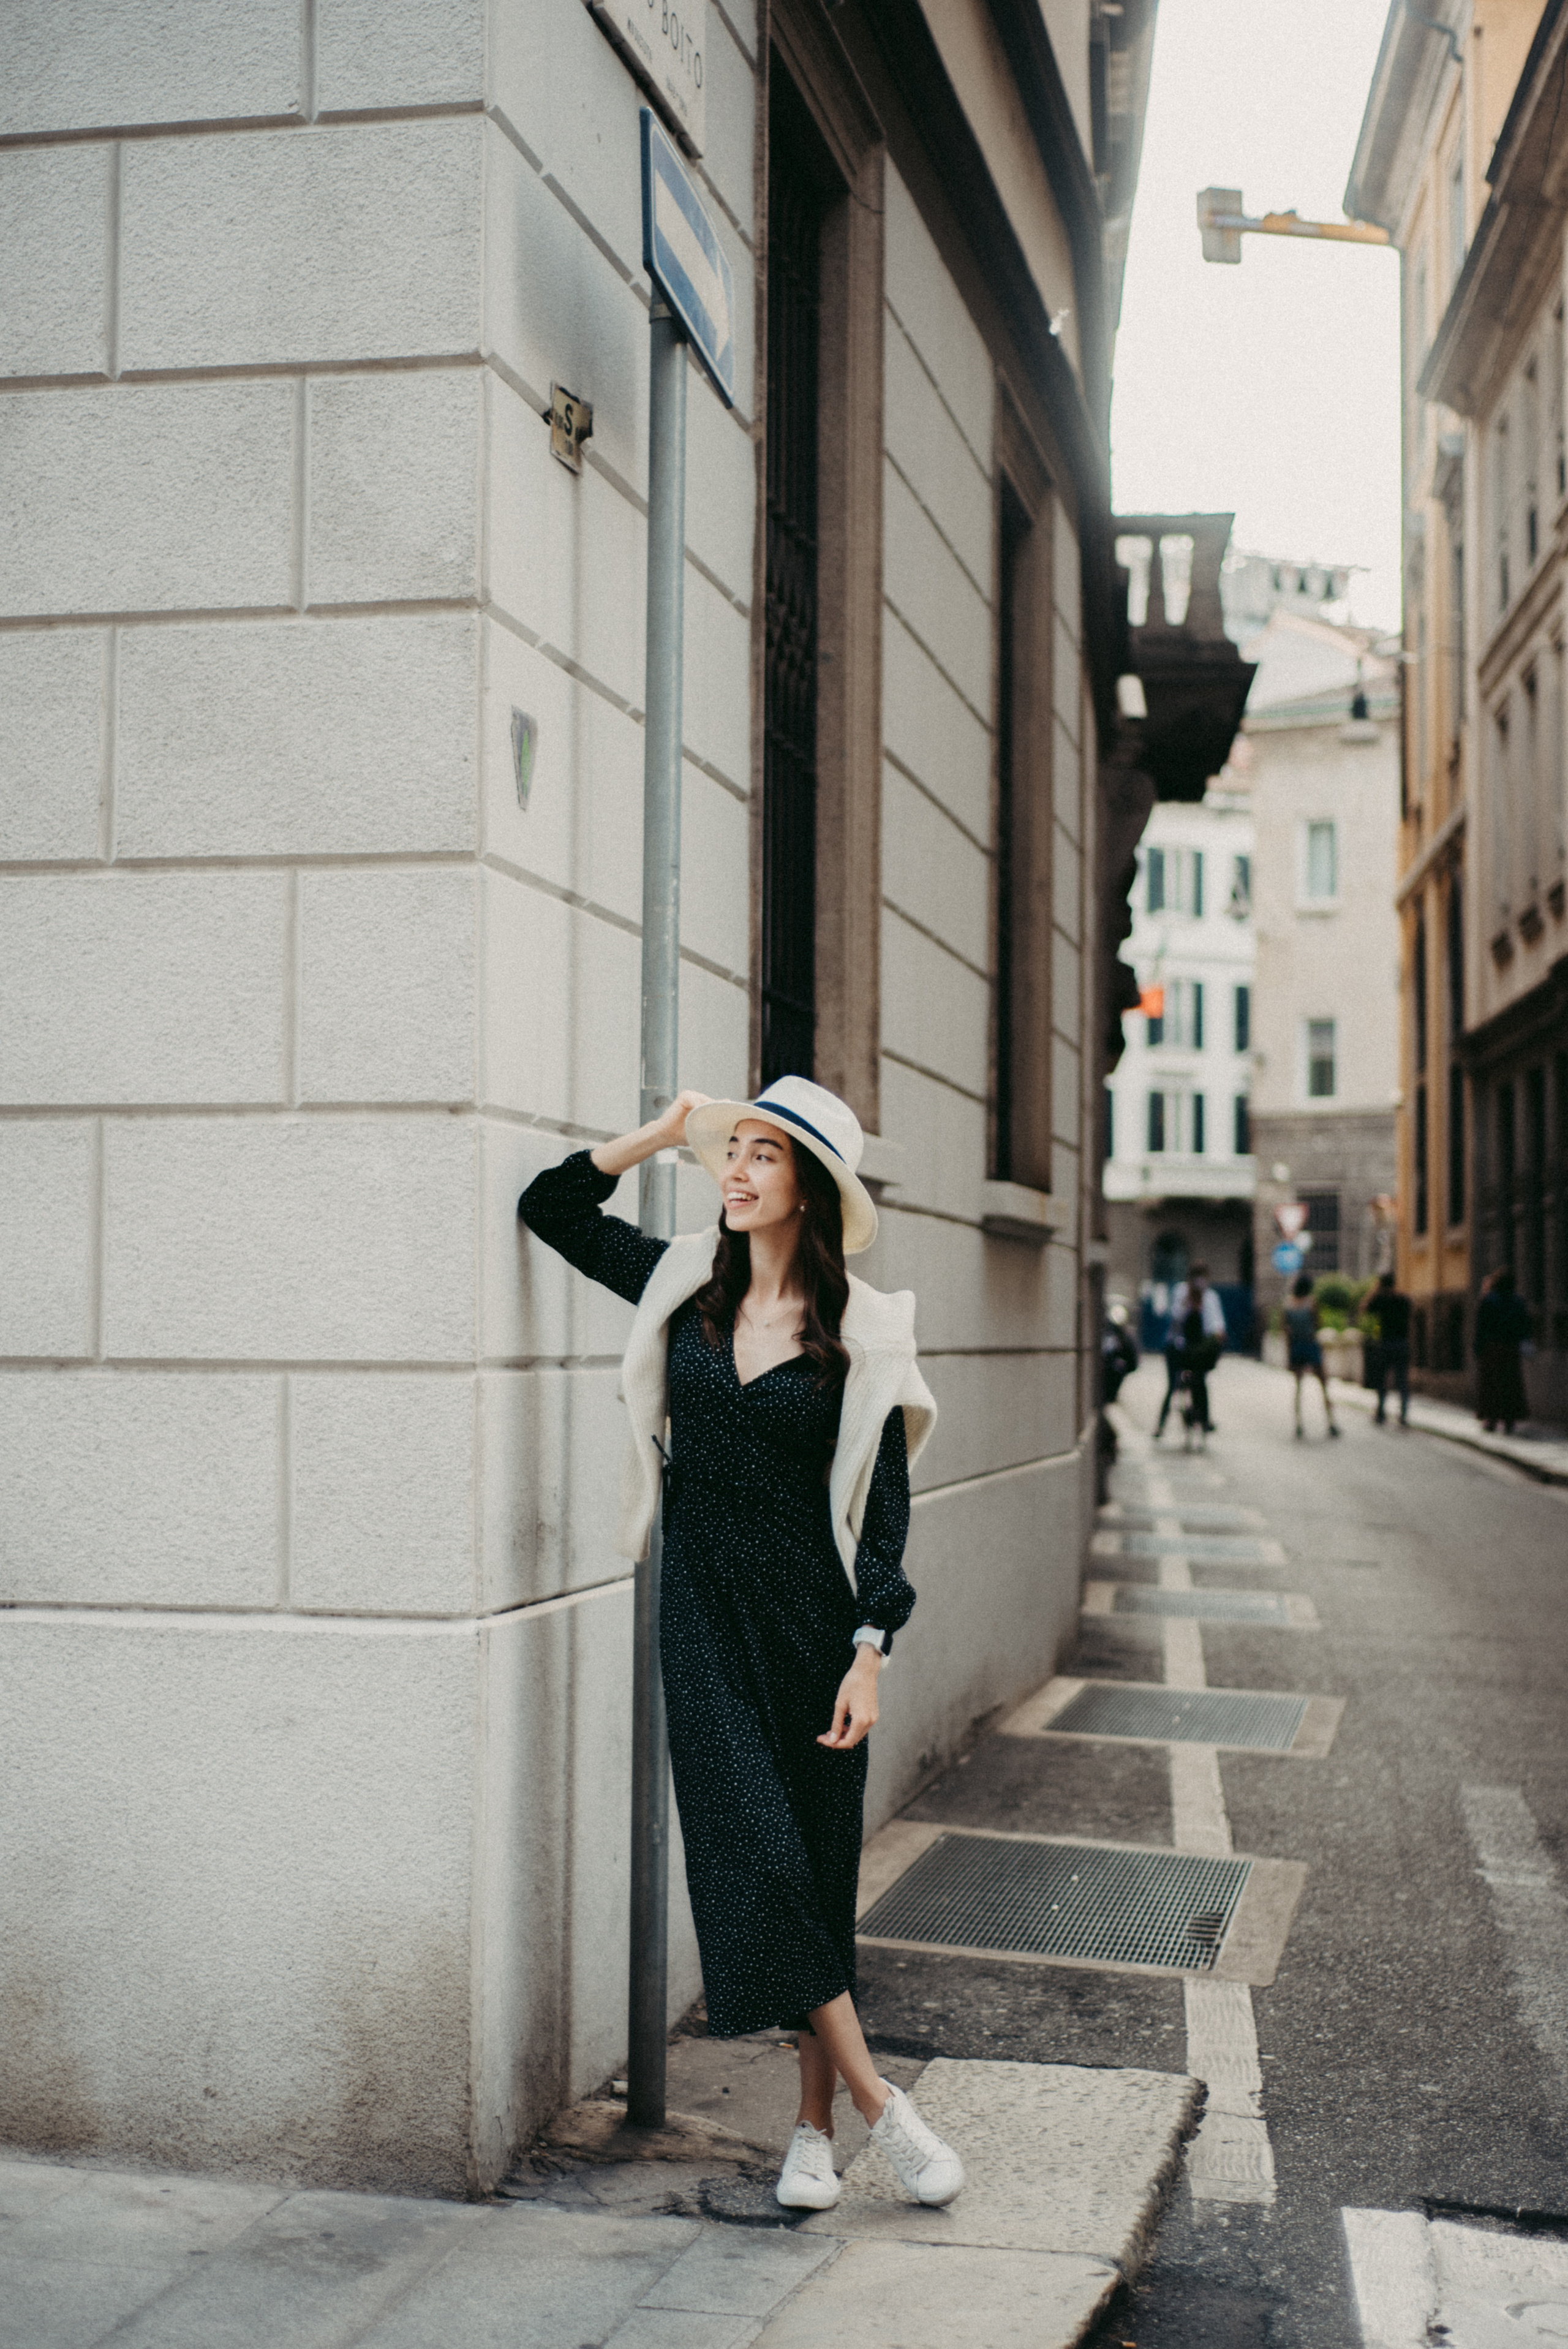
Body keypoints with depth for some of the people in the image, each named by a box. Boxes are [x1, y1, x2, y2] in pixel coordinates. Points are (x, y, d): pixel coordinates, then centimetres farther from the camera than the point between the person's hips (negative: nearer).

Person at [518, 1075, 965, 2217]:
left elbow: (884, 1501, -4)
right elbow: (549, 1207, 14)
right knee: (755, 1856, -8)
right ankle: (877, 2101, 0)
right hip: (705, 1617, 2)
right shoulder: (685, 1284, 5)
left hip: (811, 1618, -2)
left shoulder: (861, 1330, -4)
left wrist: (869, 1649, -11)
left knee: (818, 1865, 5)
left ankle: (814, 2122, 17)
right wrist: (661, 1135, 3)